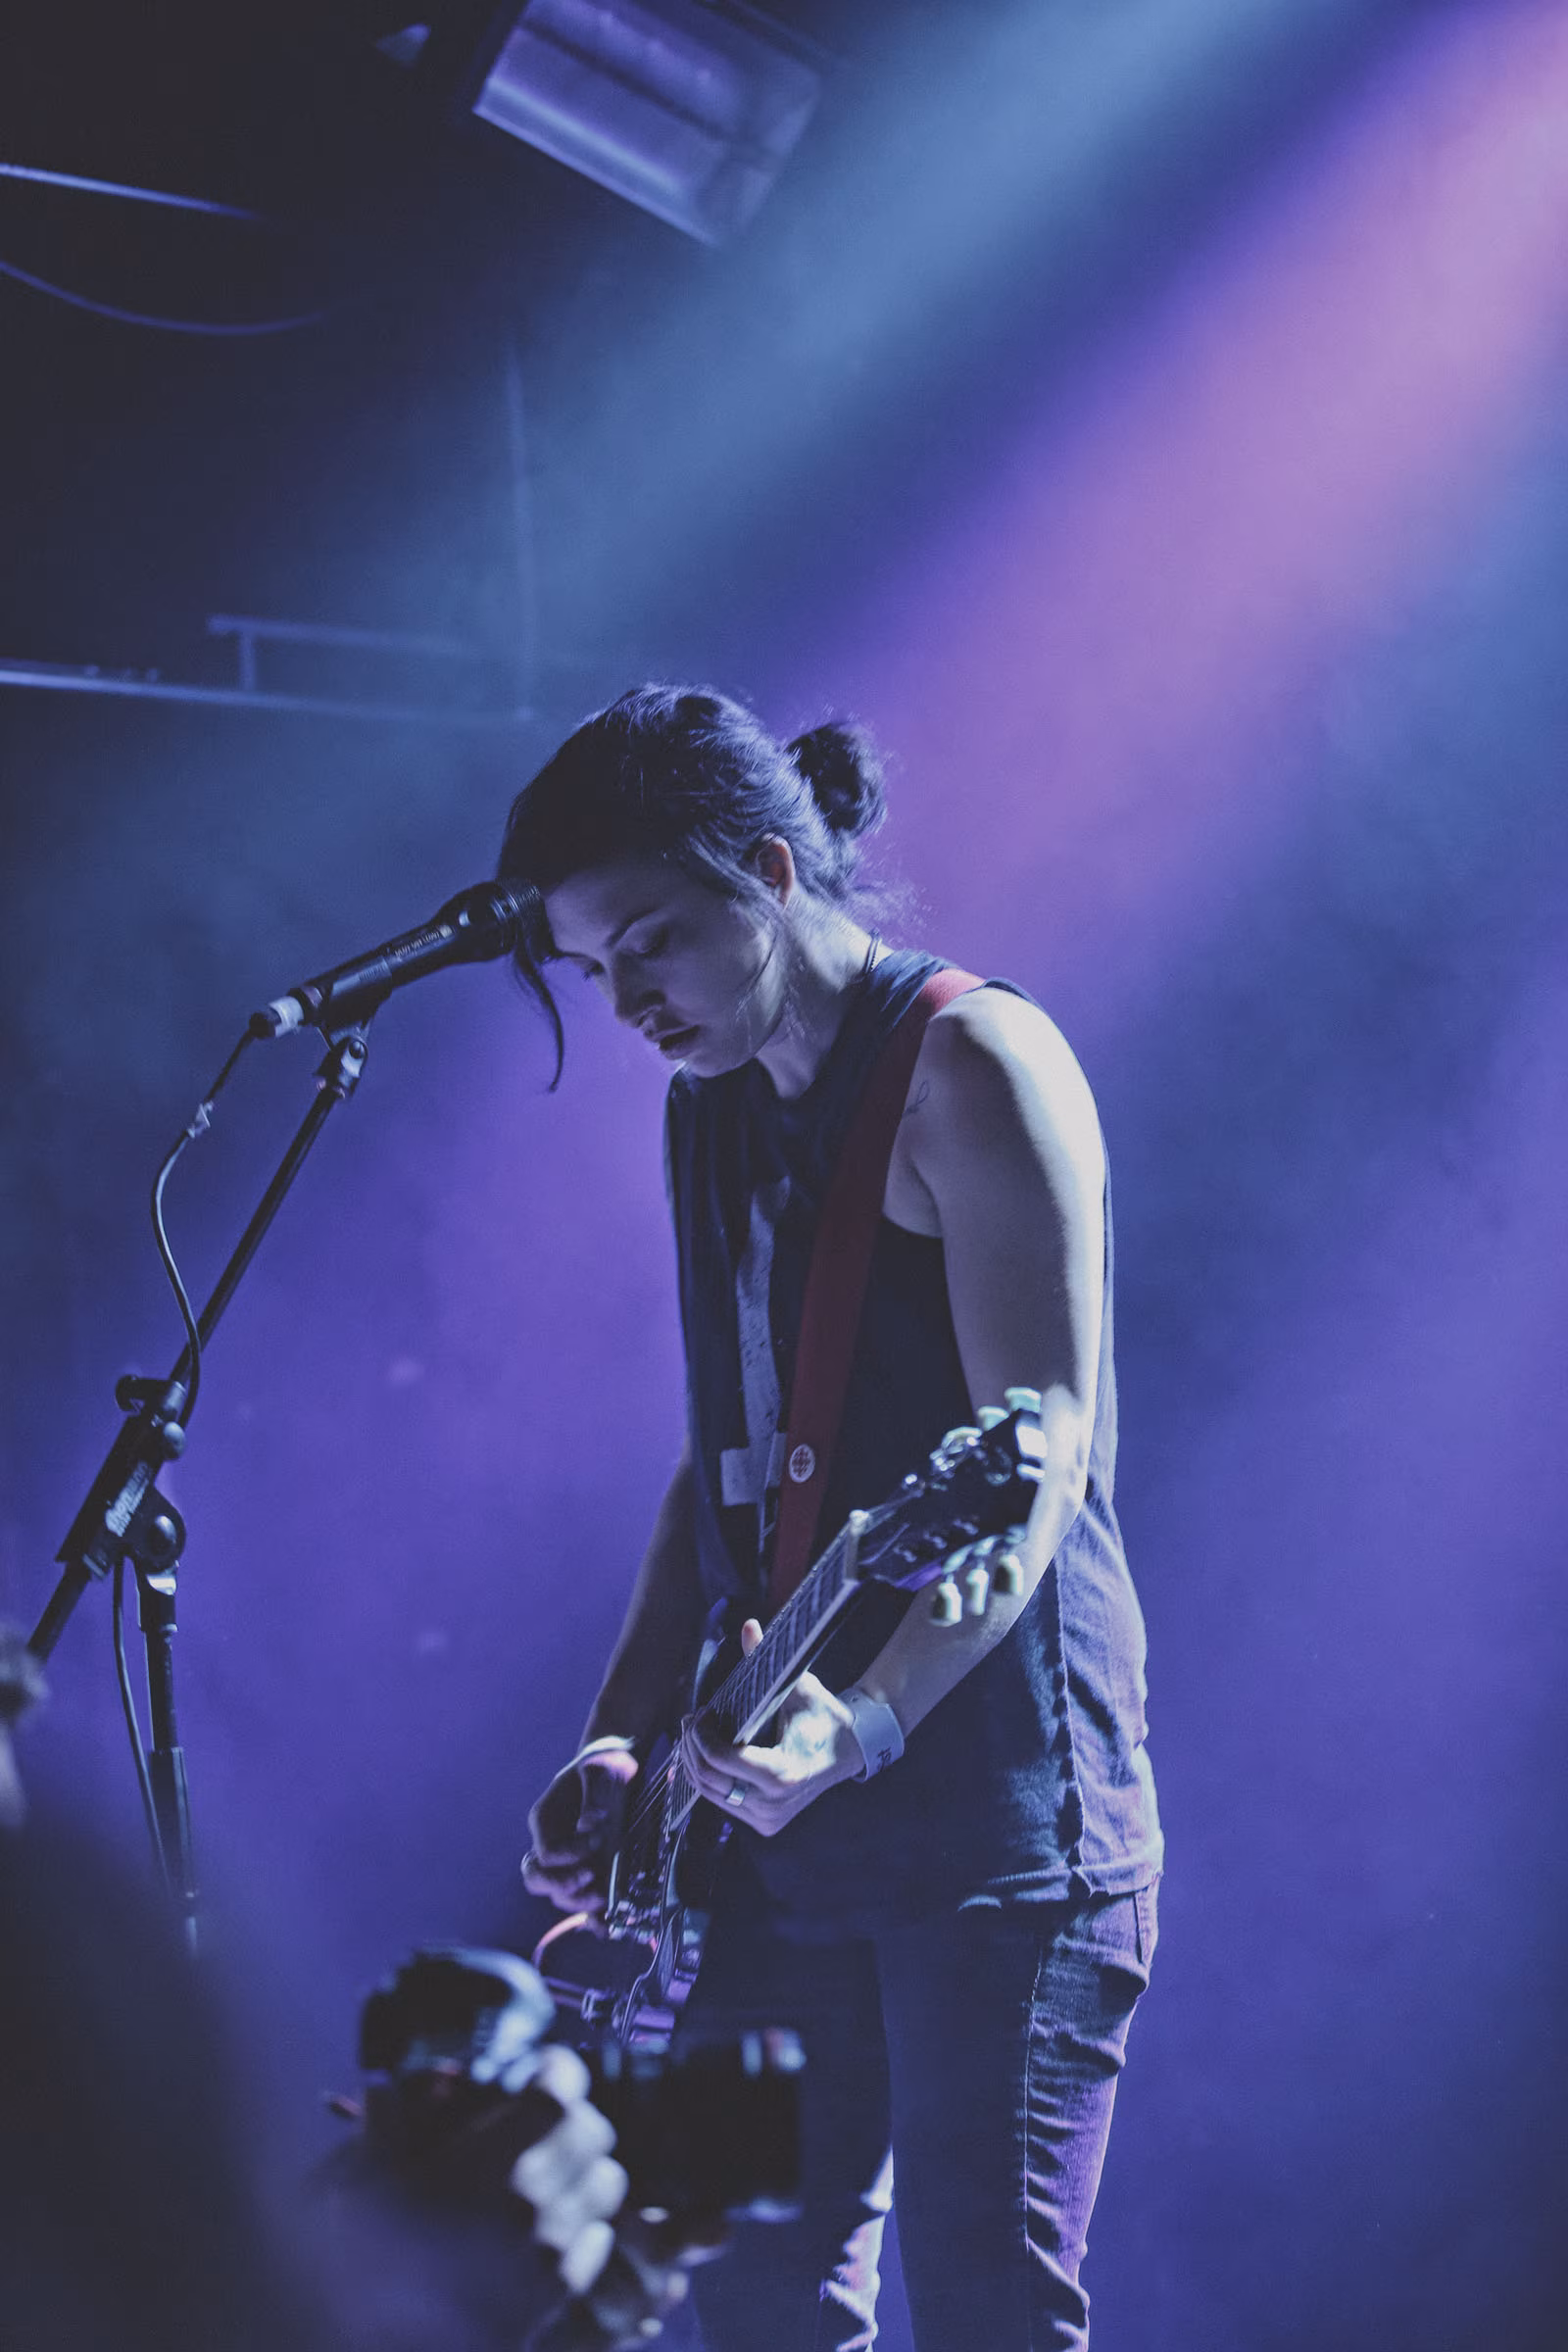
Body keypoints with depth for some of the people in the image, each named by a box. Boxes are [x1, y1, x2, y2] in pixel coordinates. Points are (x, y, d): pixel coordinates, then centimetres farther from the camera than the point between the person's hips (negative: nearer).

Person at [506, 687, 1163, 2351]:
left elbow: (1037, 1457, -20)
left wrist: (863, 1724, -33)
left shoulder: (970, 1065, -10)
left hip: (996, 1798, -8)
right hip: (775, 1821, 8)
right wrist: (622, 1745, 10)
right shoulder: (713, 1108, 16)